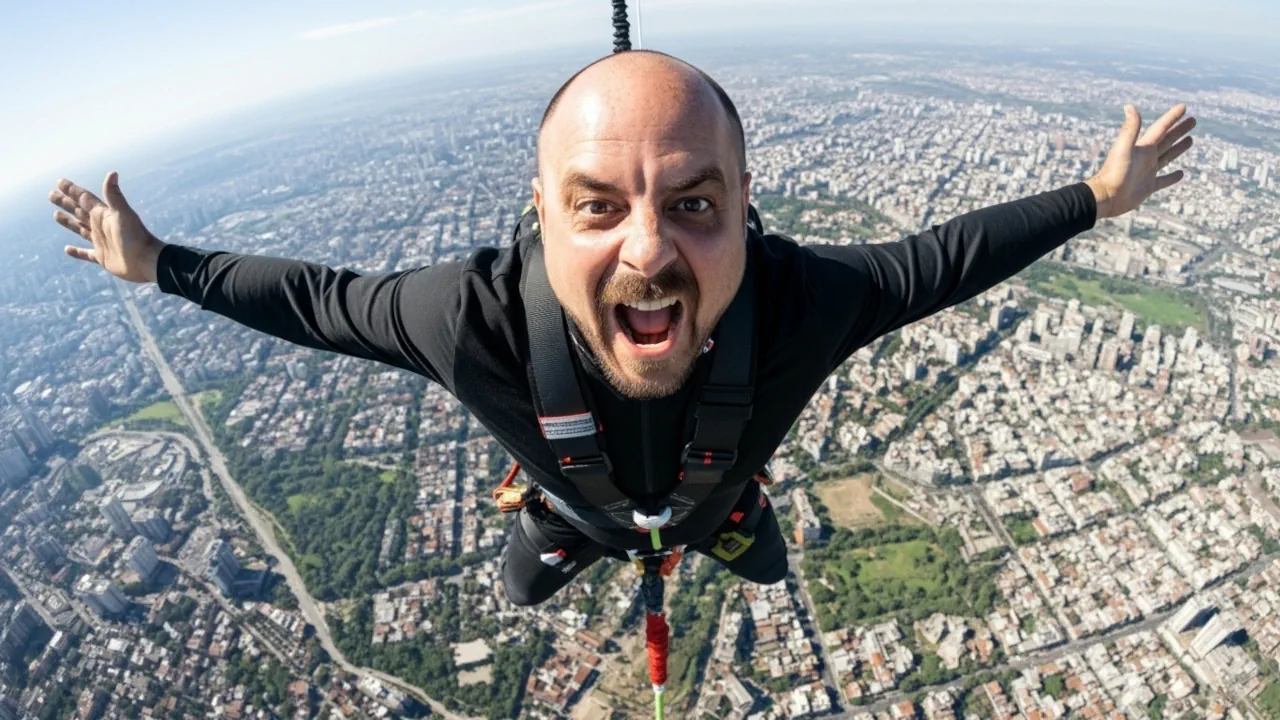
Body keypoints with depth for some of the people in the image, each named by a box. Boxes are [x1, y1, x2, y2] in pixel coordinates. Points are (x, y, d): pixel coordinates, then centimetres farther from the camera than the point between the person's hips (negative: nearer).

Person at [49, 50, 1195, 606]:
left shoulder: (800, 299, -45)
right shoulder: (477, 316, -46)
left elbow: (932, 260, -24)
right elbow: (323, 300, -26)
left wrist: (1094, 198, -14)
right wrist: (160, 266, -15)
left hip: (714, 498, 1)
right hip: (576, 504, 0)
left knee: (765, 562, 39)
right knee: (525, 586, 38)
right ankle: (569, 544, 76)